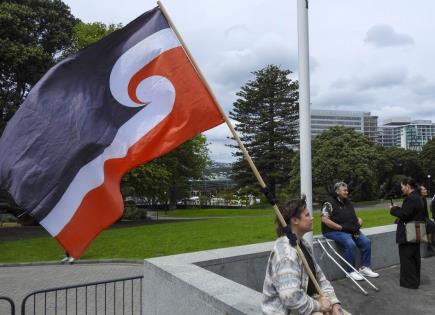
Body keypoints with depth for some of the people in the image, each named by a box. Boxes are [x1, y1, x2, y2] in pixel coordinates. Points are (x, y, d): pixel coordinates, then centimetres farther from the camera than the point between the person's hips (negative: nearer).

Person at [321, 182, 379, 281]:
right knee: (350, 244, -30)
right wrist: (341, 227, -19)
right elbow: (325, 220, -19)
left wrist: (358, 223, -2)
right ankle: (351, 271, -16)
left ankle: (365, 268, 2)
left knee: (366, 242, -10)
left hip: (351, 230, 8)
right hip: (334, 231, -8)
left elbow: (356, 217, 23)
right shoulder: (330, 202, -9)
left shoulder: (348, 203, 18)